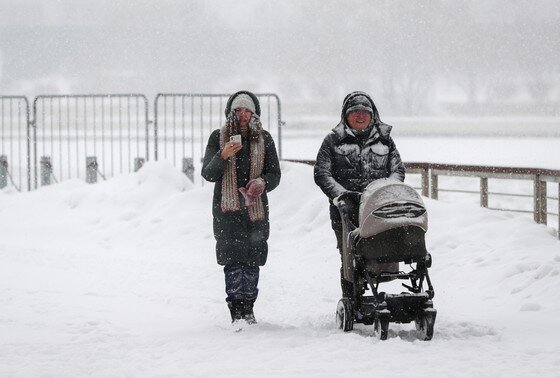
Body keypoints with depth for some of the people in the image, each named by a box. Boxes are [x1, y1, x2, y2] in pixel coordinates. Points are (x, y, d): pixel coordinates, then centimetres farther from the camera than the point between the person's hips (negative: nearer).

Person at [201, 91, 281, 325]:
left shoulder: (264, 139, 10)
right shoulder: (218, 138, 7)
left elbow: (275, 174, 9)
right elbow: (208, 173, 3)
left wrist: (262, 183, -13)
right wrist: (223, 156, -15)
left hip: (256, 207, 2)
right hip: (227, 209, -2)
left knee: (252, 261, 0)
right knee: (233, 261, -12)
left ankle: (247, 309, 12)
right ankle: (237, 312, -14)